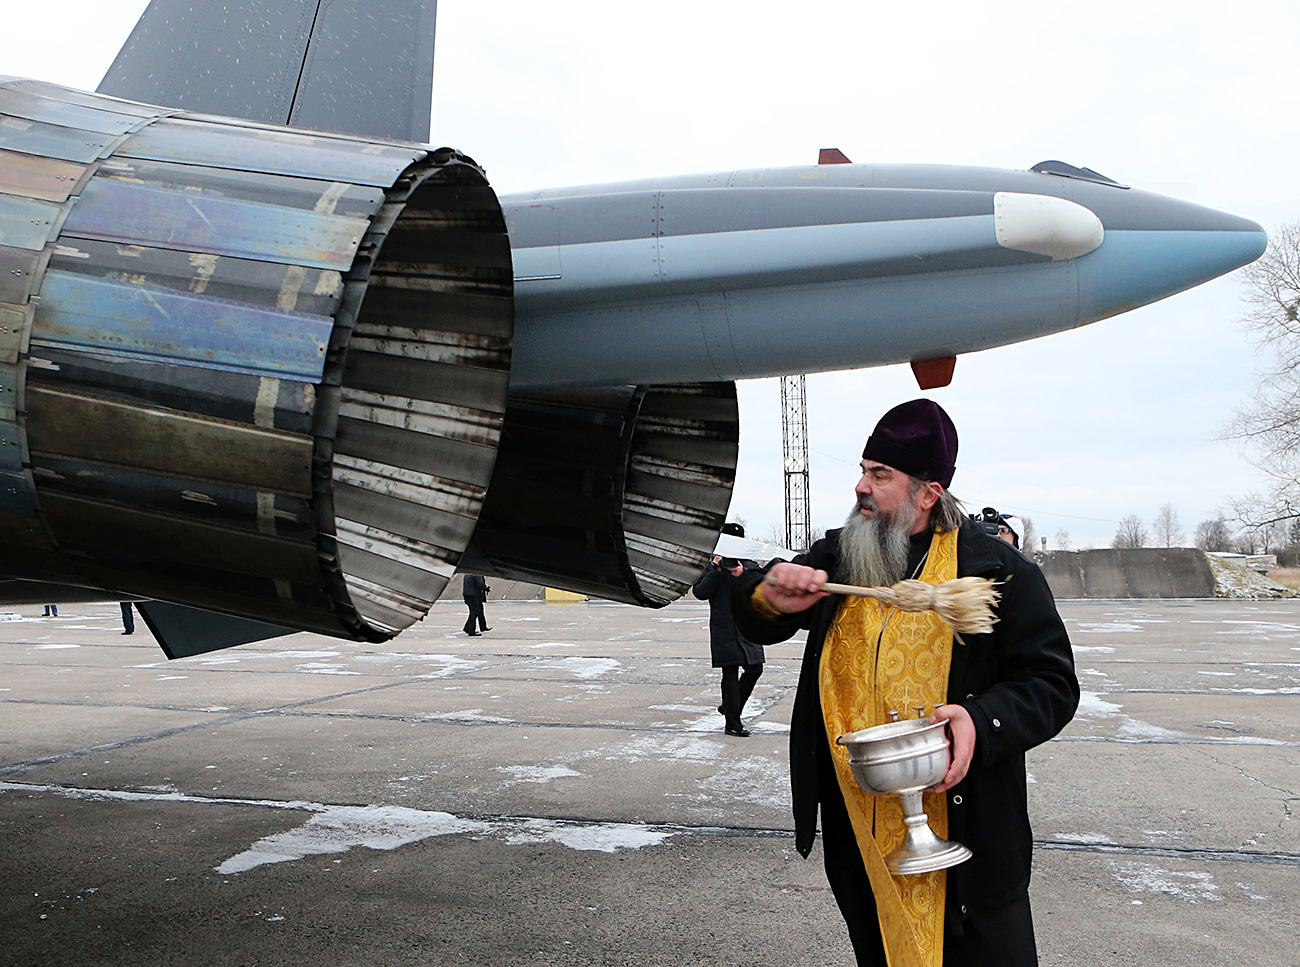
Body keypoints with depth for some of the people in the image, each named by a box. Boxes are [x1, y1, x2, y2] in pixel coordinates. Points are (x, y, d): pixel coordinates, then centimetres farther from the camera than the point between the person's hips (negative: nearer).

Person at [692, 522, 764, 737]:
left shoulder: (750, 565, 11)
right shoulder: (714, 566, 3)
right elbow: (699, 592, -7)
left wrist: (744, 576, -18)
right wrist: (715, 570, -15)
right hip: (724, 628, -4)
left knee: (754, 669, 3)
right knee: (730, 672, -4)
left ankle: (730, 708, 24)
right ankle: (732, 722, 3)